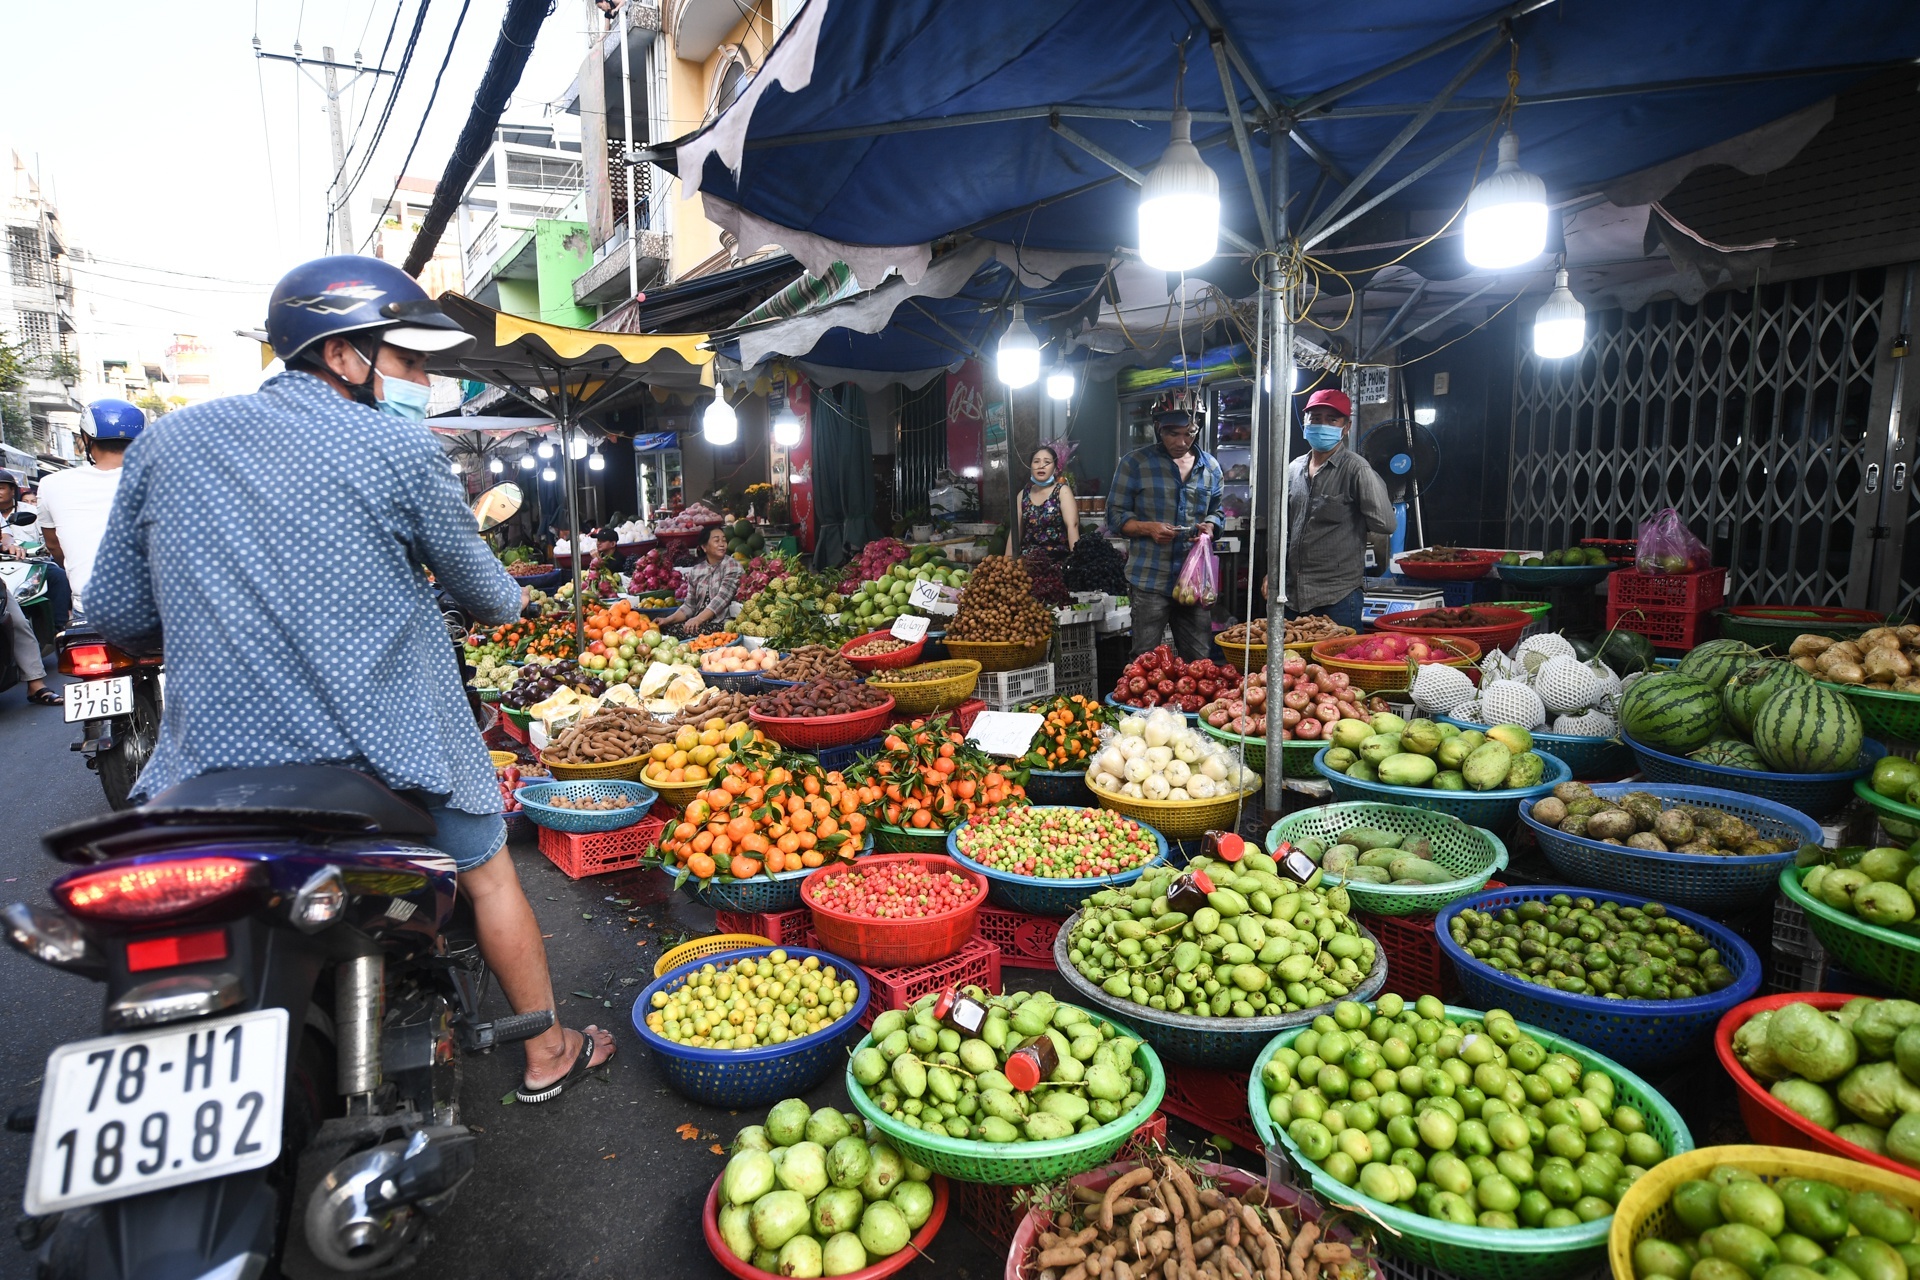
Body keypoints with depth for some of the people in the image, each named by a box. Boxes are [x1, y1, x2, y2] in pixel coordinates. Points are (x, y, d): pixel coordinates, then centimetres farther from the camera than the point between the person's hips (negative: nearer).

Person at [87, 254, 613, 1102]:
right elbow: (485, 592, 3)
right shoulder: (396, 448, -8)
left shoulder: (168, 443, 4)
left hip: (212, 766, 3)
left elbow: (116, 617, 8)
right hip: (385, 753, -2)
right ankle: (548, 1054, 33)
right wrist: (513, 601, 26)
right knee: (486, 869, 19)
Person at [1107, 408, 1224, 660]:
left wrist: (1209, 527, -1)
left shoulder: (1210, 466, 12)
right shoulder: (1135, 463, -1)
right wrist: (1148, 528, -17)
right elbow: (1115, 515, 1)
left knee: (1200, 661, 9)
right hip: (1150, 580, -3)